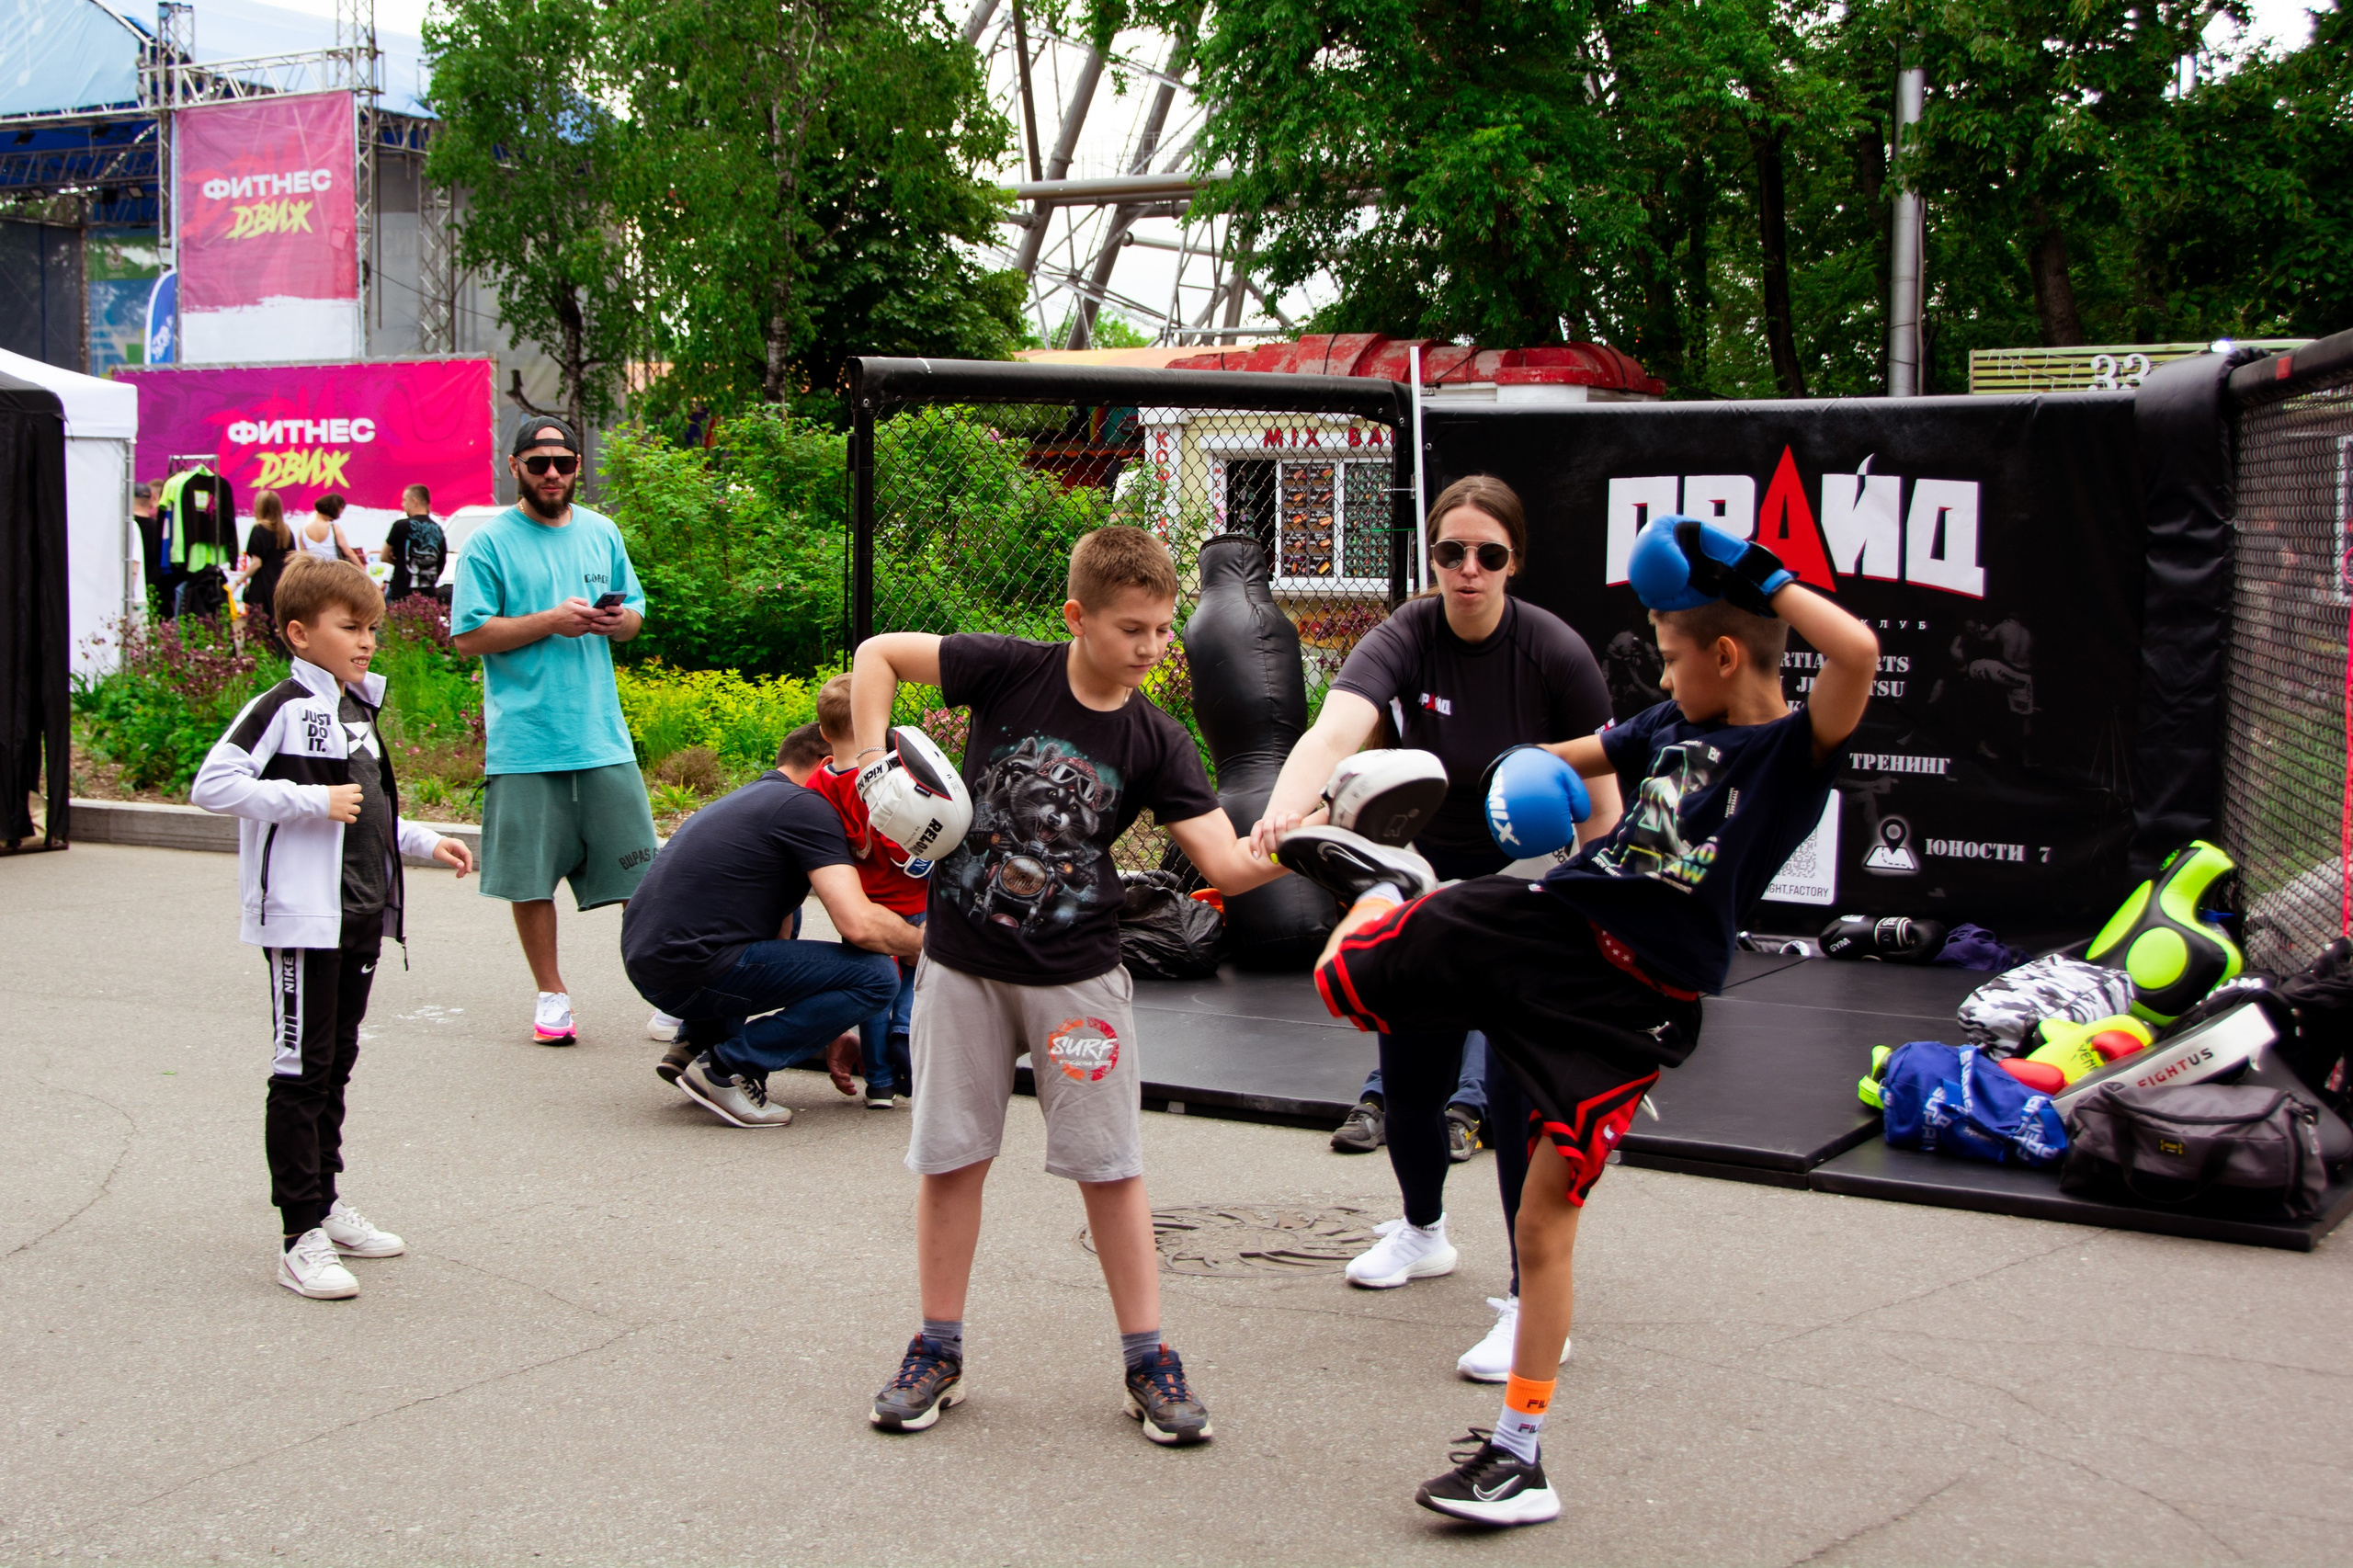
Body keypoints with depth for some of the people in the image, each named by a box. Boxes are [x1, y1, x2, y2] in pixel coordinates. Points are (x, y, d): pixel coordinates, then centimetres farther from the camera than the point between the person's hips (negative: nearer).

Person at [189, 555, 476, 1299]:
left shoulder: (359, 709, 16)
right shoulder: (282, 708, -10)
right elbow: (212, 785, -19)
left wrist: (425, 842, 18)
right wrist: (313, 800, -21)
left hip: (362, 914, 8)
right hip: (302, 917, -8)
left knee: (337, 1062, 16)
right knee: (302, 1069, -6)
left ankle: (325, 1201, 27)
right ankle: (302, 1238, -3)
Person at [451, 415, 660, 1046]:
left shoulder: (601, 533, 12)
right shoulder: (490, 543, -2)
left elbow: (635, 610, 21)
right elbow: (469, 635, -6)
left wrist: (621, 620, -2)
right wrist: (551, 621, -15)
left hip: (603, 735, 3)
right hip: (524, 740, -3)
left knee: (639, 870, 3)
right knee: (532, 875, 4)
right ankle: (551, 993, 19)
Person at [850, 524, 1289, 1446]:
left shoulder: (1154, 742, -6)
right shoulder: (1009, 672, -9)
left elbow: (1226, 862, -13)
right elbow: (878, 654, -1)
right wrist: (875, 766, -10)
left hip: (1076, 974, 0)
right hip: (962, 962, 0)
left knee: (1109, 1166, 4)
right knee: (950, 1157, 8)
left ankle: (1148, 1361, 15)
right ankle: (937, 1352, 23)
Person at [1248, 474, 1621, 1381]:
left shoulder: (1554, 652, -18)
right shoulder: (1405, 640, -16)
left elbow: (1603, 800, -10)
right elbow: (1335, 731, -36)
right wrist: (1285, 808, -55)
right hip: (1429, 880, 3)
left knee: (1517, 1087, -12)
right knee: (1410, 1077, 12)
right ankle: (1422, 1232, 41)